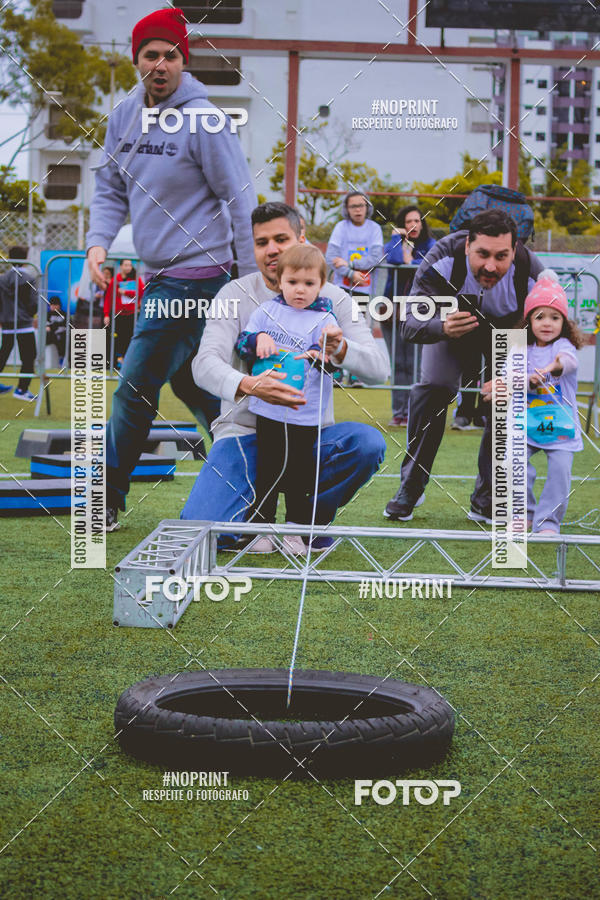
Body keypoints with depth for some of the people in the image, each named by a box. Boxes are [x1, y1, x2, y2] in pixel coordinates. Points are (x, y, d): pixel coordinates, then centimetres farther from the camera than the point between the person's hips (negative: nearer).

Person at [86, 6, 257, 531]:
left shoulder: (202, 121, -14)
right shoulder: (124, 117, 8)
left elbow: (241, 202, -12)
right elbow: (111, 191, 15)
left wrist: (253, 284, -14)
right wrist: (99, 242, -3)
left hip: (195, 276, -8)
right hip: (159, 277, 8)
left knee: (136, 388, -5)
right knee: (189, 381, 17)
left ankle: (107, 501, 6)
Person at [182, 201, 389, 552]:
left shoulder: (333, 299, 2)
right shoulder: (236, 294, -3)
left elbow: (379, 368, -8)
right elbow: (205, 364, -17)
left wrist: (341, 349, -32)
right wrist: (247, 385, -39)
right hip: (245, 431, -2)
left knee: (369, 442, -29)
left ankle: (309, 523, -1)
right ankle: (255, 516, 15)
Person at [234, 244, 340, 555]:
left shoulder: (324, 319, -2)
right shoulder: (267, 311, 5)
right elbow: (242, 344, 6)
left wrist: (323, 353, -32)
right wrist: (258, 339, -14)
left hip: (305, 416, -2)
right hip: (268, 410, 2)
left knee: (300, 473, 5)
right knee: (267, 471, 7)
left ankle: (295, 531, 17)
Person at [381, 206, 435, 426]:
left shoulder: (429, 245, 8)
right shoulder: (394, 243, 8)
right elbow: (394, 259, -15)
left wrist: (411, 262, -8)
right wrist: (399, 237, -2)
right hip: (392, 309, 1)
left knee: (413, 364, -5)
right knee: (397, 363, 1)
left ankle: (410, 412, -2)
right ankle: (397, 412, 3)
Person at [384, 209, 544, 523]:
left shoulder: (530, 274, -38)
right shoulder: (443, 261, -40)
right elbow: (410, 323, -42)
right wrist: (442, 328, -64)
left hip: (507, 331, 0)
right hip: (451, 320, 0)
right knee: (432, 388, -16)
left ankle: (486, 500, 4)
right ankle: (410, 489, -1)